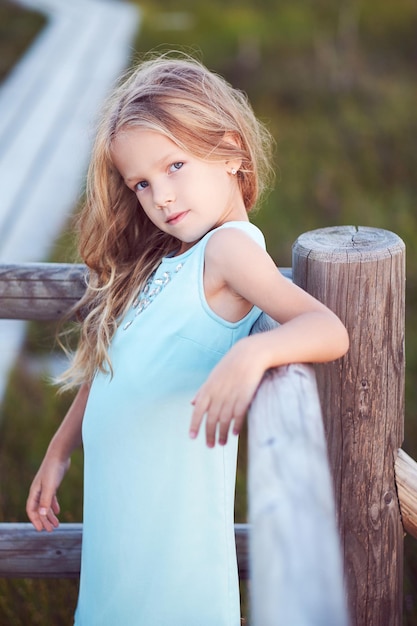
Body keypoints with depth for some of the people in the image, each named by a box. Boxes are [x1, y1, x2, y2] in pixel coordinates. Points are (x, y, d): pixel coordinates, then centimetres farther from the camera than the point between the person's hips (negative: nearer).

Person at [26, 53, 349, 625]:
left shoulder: (230, 245, -12)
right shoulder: (159, 262, 13)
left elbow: (329, 329, -26)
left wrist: (251, 353, -44)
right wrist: (58, 452, 24)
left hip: (168, 508, -8)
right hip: (116, 498, 8)